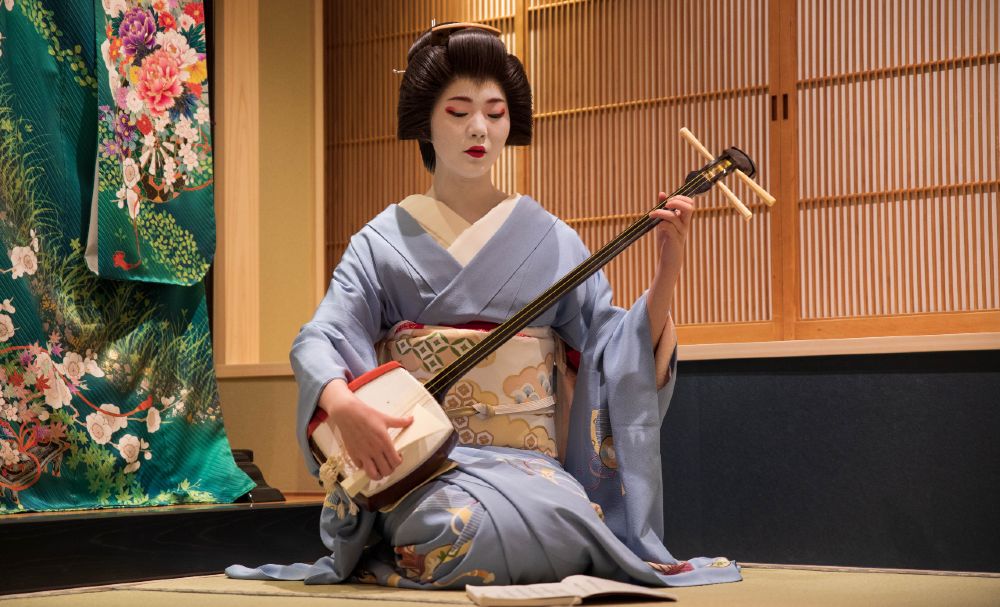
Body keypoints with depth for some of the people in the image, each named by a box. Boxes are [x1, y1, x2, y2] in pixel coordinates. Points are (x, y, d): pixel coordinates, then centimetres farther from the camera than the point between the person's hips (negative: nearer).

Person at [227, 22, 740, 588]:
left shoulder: (549, 239, 10)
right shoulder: (385, 242, 7)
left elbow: (614, 347, 5)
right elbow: (320, 340, -4)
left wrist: (668, 270, -12)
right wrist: (343, 406, -26)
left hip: (528, 462, 2)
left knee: (560, 521, -33)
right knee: (453, 524, -36)